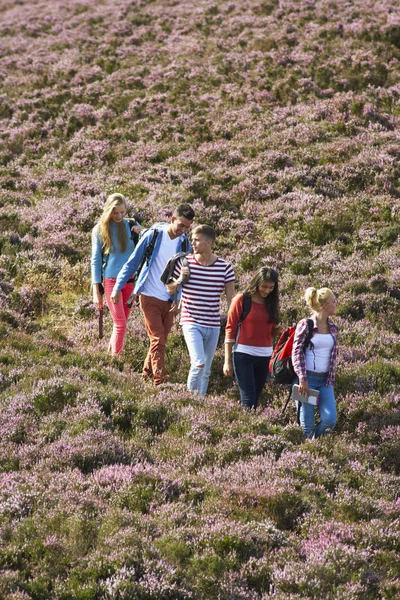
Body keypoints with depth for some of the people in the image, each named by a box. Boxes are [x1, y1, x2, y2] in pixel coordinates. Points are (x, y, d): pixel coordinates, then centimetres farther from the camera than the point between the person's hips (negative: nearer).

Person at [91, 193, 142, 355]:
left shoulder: (132, 225, 4)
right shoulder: (100, 230, -1)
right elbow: (96, 260, 1)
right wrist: (96, 290, -3)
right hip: (111, 280, -3)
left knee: (122, 322, 9)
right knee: (120, 324, -7)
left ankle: (111, 351, 23)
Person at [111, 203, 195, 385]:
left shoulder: (184, 244, 2)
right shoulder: (153, 235, -9)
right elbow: (133, 261, -4)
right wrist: (118, 287, -8)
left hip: (169, 300, 5)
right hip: (150, 297, -5)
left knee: (161, 340, 9)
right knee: (158, 340, -10)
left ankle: (147, 374, 25)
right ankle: (160, 381, -12)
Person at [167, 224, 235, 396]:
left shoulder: (224, 267, -1)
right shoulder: (184, 263, -3)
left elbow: (231, 298, 6)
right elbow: (170, 290, 8)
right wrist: (180, 280, -13)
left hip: (213, 325, 2)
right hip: (191, 322, -2)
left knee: (206, 370, 10)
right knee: (199, 363, -18)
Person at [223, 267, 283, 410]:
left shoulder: (271, 303, 10)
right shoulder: (242, 300, -5)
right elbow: (230, 330, -4)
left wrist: (280, 329, -8)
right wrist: (227, 361, -8)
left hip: (264, 356, 5)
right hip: (244, 355, -5)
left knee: (256, 398, 5)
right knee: (248, 399, -11)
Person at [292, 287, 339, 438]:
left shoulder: (333, 328, 11)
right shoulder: (305, 325, -7)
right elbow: (297, 352, -10)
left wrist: (331, 379, 13)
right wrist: (302, 379, -17)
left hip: (325, 380, 5)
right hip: (306, 379, -5)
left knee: (330, 420, -9)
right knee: (307, 425, -4)